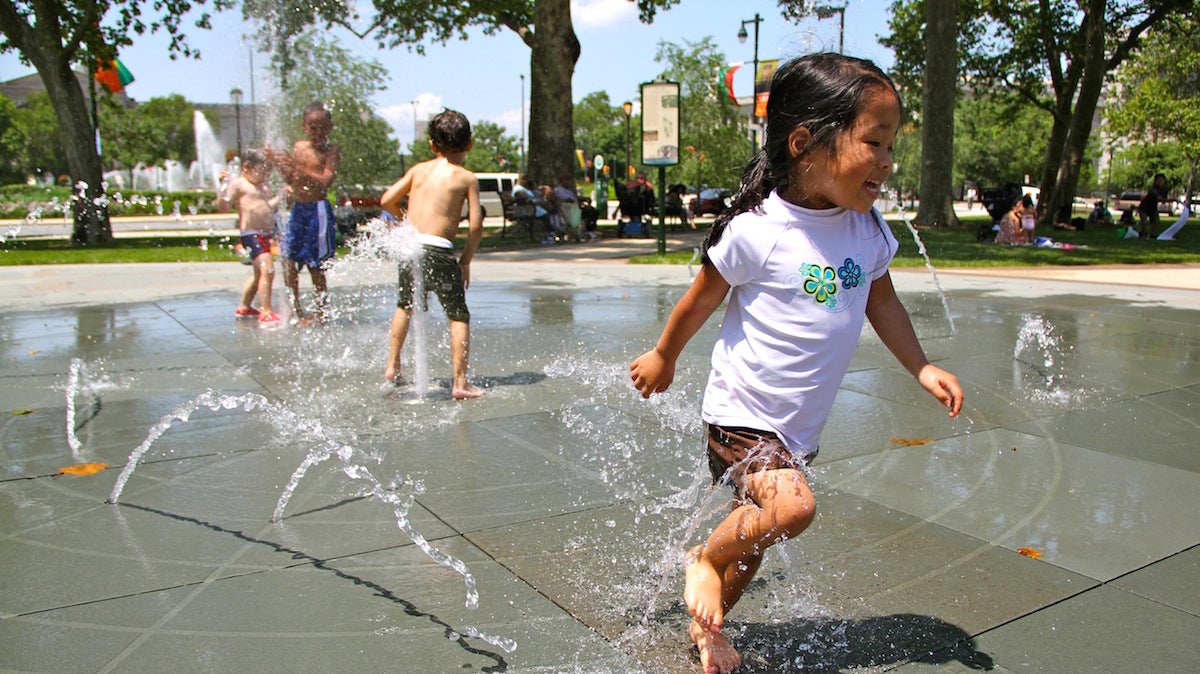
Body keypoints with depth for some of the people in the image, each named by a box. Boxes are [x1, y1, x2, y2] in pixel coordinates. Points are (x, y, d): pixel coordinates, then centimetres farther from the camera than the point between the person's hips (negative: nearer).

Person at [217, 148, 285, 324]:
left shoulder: (262, 186, 18)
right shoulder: (237, 184, -7)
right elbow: (223, 208, -12)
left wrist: (282, 194, 16)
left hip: (266, 234, 10)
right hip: (251, 234, -10)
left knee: (259, 274, 20)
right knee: (267, 270, -19)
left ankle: (244, 308, 36)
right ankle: (266, 313, -17)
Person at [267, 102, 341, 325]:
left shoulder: (332, 151, -7)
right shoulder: (299, 147, 11)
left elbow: (326, 180, -21)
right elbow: (291, 180, 18)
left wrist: (297, 168, -27)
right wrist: (280, 163, 1)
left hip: (318, 210, -6)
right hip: (298, 208, 7)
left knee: (315, 266, -3)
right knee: (288, 259, 7)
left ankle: (323, 314, 10)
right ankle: (296, 311, 22)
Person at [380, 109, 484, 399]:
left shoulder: (419, 169, 12)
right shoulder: (467, 177, 1)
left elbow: (387, 200, 10)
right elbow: (475, 225, -5)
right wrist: (466, 261, 6)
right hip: (438, 250, -5)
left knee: (405, 306, 26)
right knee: (458, 316, 4)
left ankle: (392, 366, 33)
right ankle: (459, 381, -1)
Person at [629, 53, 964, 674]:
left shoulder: (869, 231, -2)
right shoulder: (756, 230, -20)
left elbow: (881, 303, 15)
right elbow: (700, 302, -6)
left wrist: (921, 368, 8)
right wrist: (662, 359, 6)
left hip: (800, 423, 7)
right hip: (742, 411, -6)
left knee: (757, 532, 16)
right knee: (790, 506, -26)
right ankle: (705, 559, 5)